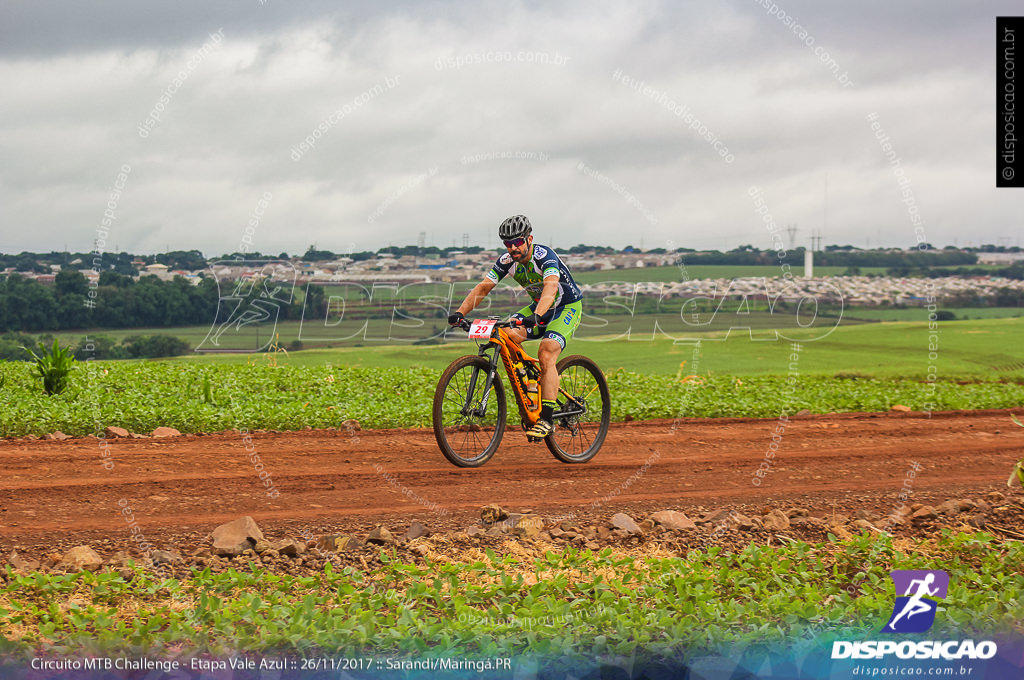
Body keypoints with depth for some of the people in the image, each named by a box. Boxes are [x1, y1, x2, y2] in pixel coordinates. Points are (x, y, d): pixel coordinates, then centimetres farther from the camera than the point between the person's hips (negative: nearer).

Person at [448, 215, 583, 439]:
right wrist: (460, 312, -25)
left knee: (546, 354, -27)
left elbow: (550, 287, -46)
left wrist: (536, 316, -63)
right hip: (540, 307, 6)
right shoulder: (507, 261, -10)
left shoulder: (544, 256, -29)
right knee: (507, 334, -20)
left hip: (568, 307, -6)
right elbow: (483, 287, -11)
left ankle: (546, 419, -25)